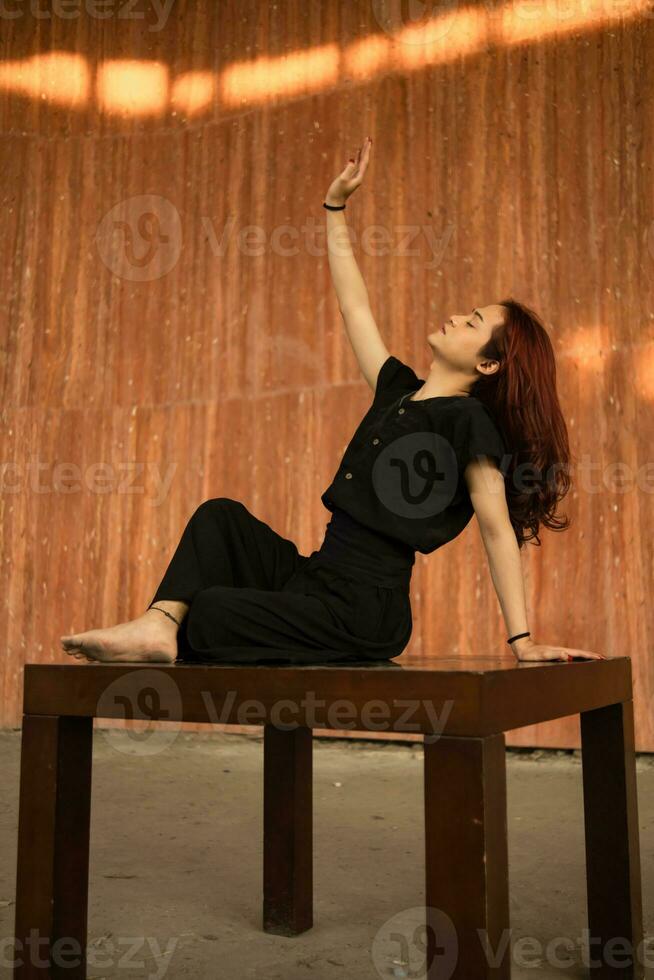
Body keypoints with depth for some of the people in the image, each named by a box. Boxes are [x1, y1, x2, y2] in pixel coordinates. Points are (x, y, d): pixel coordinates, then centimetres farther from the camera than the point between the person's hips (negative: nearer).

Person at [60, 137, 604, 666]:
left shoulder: (468, 420, -13)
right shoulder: (400, 389, 10)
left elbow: (498, 530, -14)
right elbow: (354, 307, 15)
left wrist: (521, 638, -14)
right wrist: (336, 205, 15)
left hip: (363, 613, -8)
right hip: (315, 576, 8)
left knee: (205, 612, -19)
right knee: (221, 515, 2)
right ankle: (157, 627, -12)